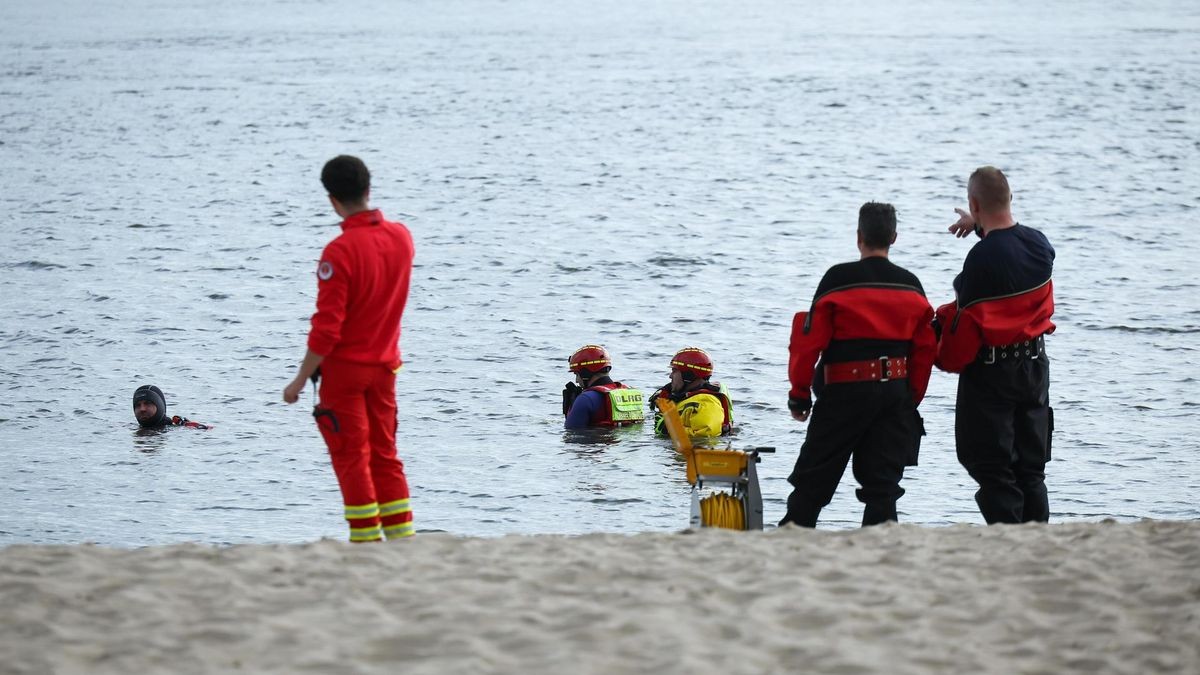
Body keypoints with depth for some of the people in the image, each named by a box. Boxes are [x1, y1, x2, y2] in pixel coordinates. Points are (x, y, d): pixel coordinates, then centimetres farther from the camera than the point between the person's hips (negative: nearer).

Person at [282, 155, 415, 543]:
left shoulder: (340, 251, -20)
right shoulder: (402, 237, 0)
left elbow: (327, 327, -20)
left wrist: (300, 380, -12)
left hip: (345, 367, -6)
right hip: (385, 365, 6)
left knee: (352, 458, 0)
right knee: (385, 456, 14)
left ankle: (367, 543, 0)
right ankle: (403, 538, 12)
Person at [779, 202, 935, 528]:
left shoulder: (839, 279, -8)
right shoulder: (911, 286, 6)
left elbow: (811, 340, -8)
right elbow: (925, 350, 8)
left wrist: (799, 393, 0)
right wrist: (912, 400, 16)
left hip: (845, 392, -4)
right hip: (896, 393, 4)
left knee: (813, 478, 5)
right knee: (882, 483, 5)